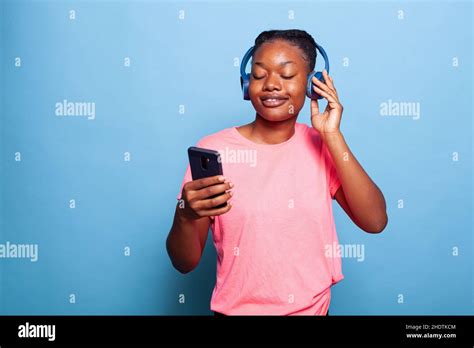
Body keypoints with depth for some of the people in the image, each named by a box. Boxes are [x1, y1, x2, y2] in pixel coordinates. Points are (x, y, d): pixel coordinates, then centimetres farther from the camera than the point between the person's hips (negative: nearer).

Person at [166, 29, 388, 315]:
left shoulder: (322, 146, -5)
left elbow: (375, 222, -17)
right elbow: (185, 263, -10)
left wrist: (332, 135, -20)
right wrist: (186, 215, -30)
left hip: (312, 309, 2)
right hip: (236, 310, -2)